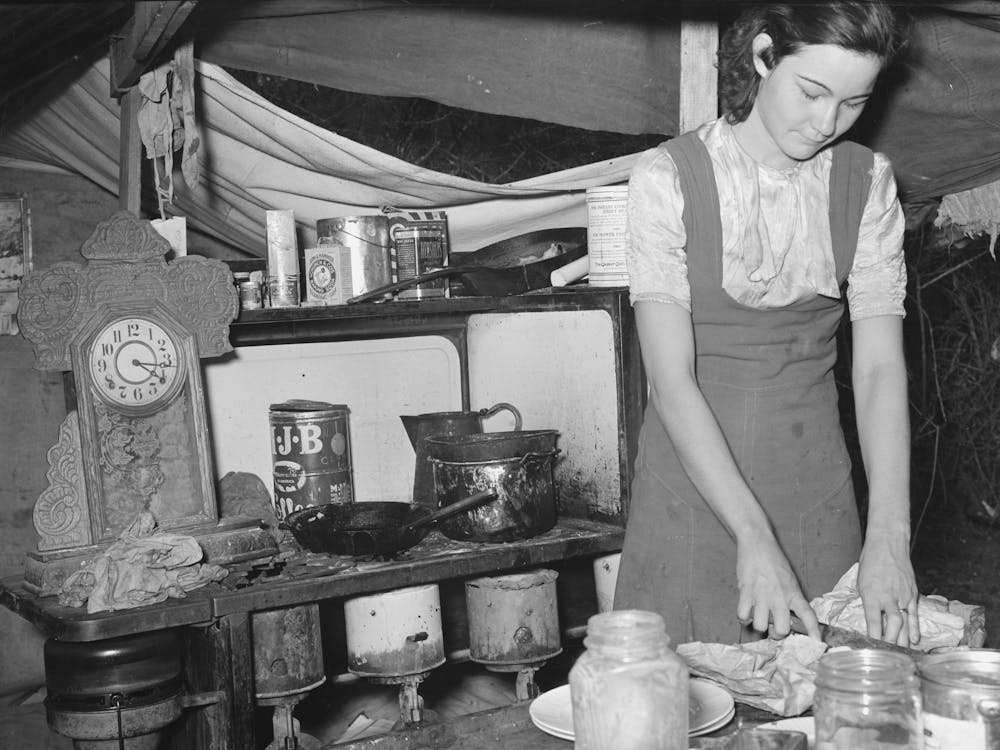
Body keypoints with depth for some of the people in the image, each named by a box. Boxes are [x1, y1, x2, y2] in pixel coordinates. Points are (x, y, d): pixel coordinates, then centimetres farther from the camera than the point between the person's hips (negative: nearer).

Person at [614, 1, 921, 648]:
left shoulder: (867, 182, 0)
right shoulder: (668, 177, -11)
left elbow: (880, 367, -6)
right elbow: (672, 380, -17)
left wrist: (888, 536, -18)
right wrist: (753, 538, -25)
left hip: (816, 482, 3)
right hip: (695, 483, -3)